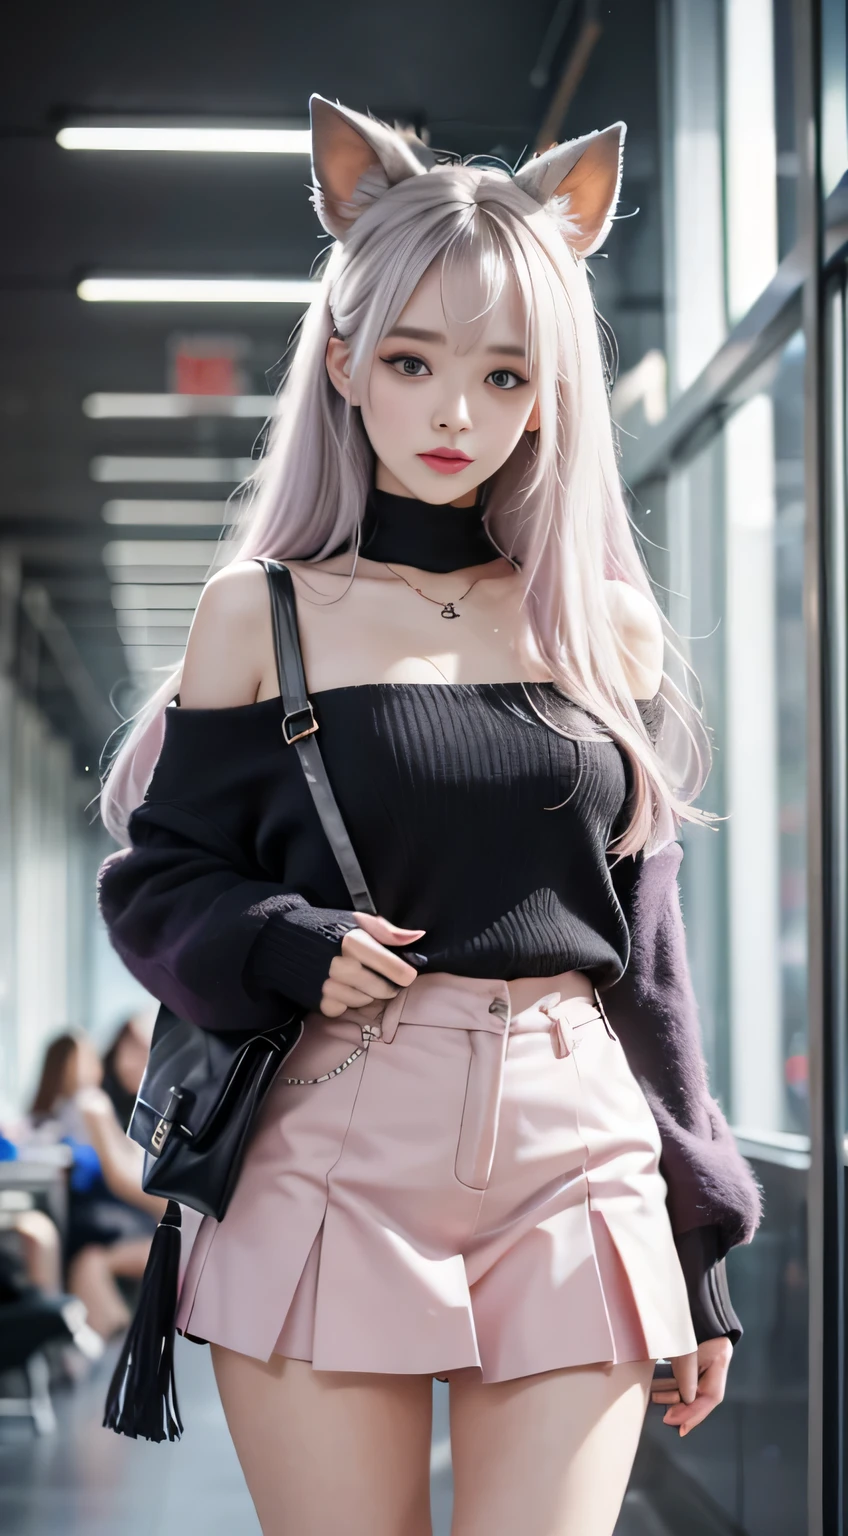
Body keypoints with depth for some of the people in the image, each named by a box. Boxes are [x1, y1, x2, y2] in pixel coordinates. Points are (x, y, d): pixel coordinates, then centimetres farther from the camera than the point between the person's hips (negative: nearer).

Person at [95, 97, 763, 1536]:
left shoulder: (607, 632, 10)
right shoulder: (264, 611, 4)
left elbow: (649, 952, 13)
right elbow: (155, 881, 7)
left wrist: (700, 1253, 12)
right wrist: (292, 949, -15)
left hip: (580, 1168, 2)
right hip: (334, 1172, -1)